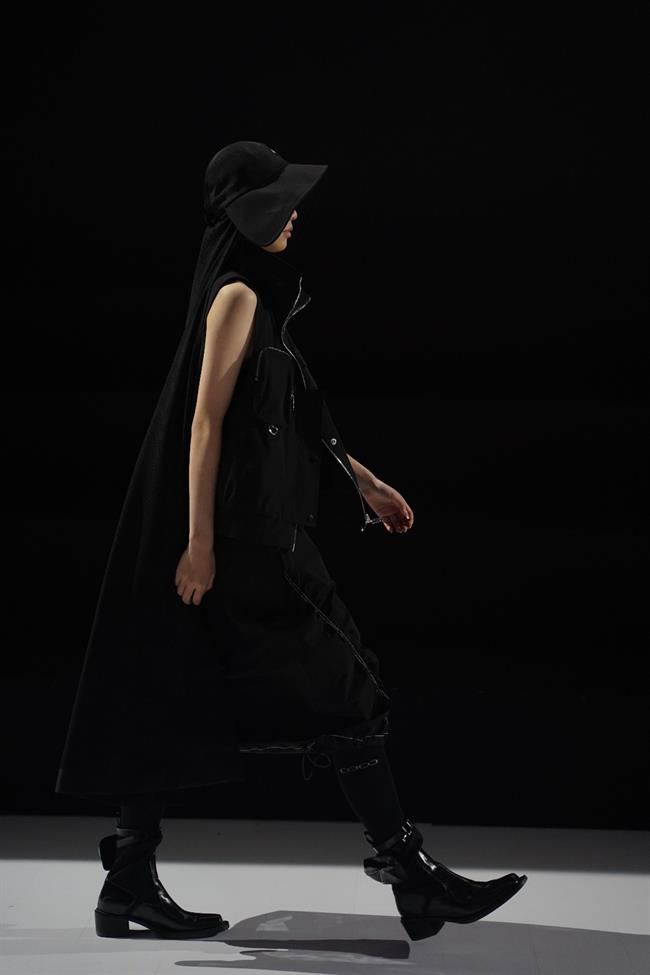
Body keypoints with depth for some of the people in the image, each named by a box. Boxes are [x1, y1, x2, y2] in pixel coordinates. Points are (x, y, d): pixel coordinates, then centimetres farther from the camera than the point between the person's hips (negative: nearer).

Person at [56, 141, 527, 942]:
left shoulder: (255, 295, 17)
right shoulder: (237, 296, -12)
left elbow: (287, 416, 22)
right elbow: (207, 421, -17)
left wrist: (363, 482, 23)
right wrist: (200, 542, -20)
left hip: (256, 527, 9)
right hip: (243, 534, -9)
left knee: (181, 704, 8)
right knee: (338, 689, -4)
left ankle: (132, 883, 12)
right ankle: (408, 872, 2)